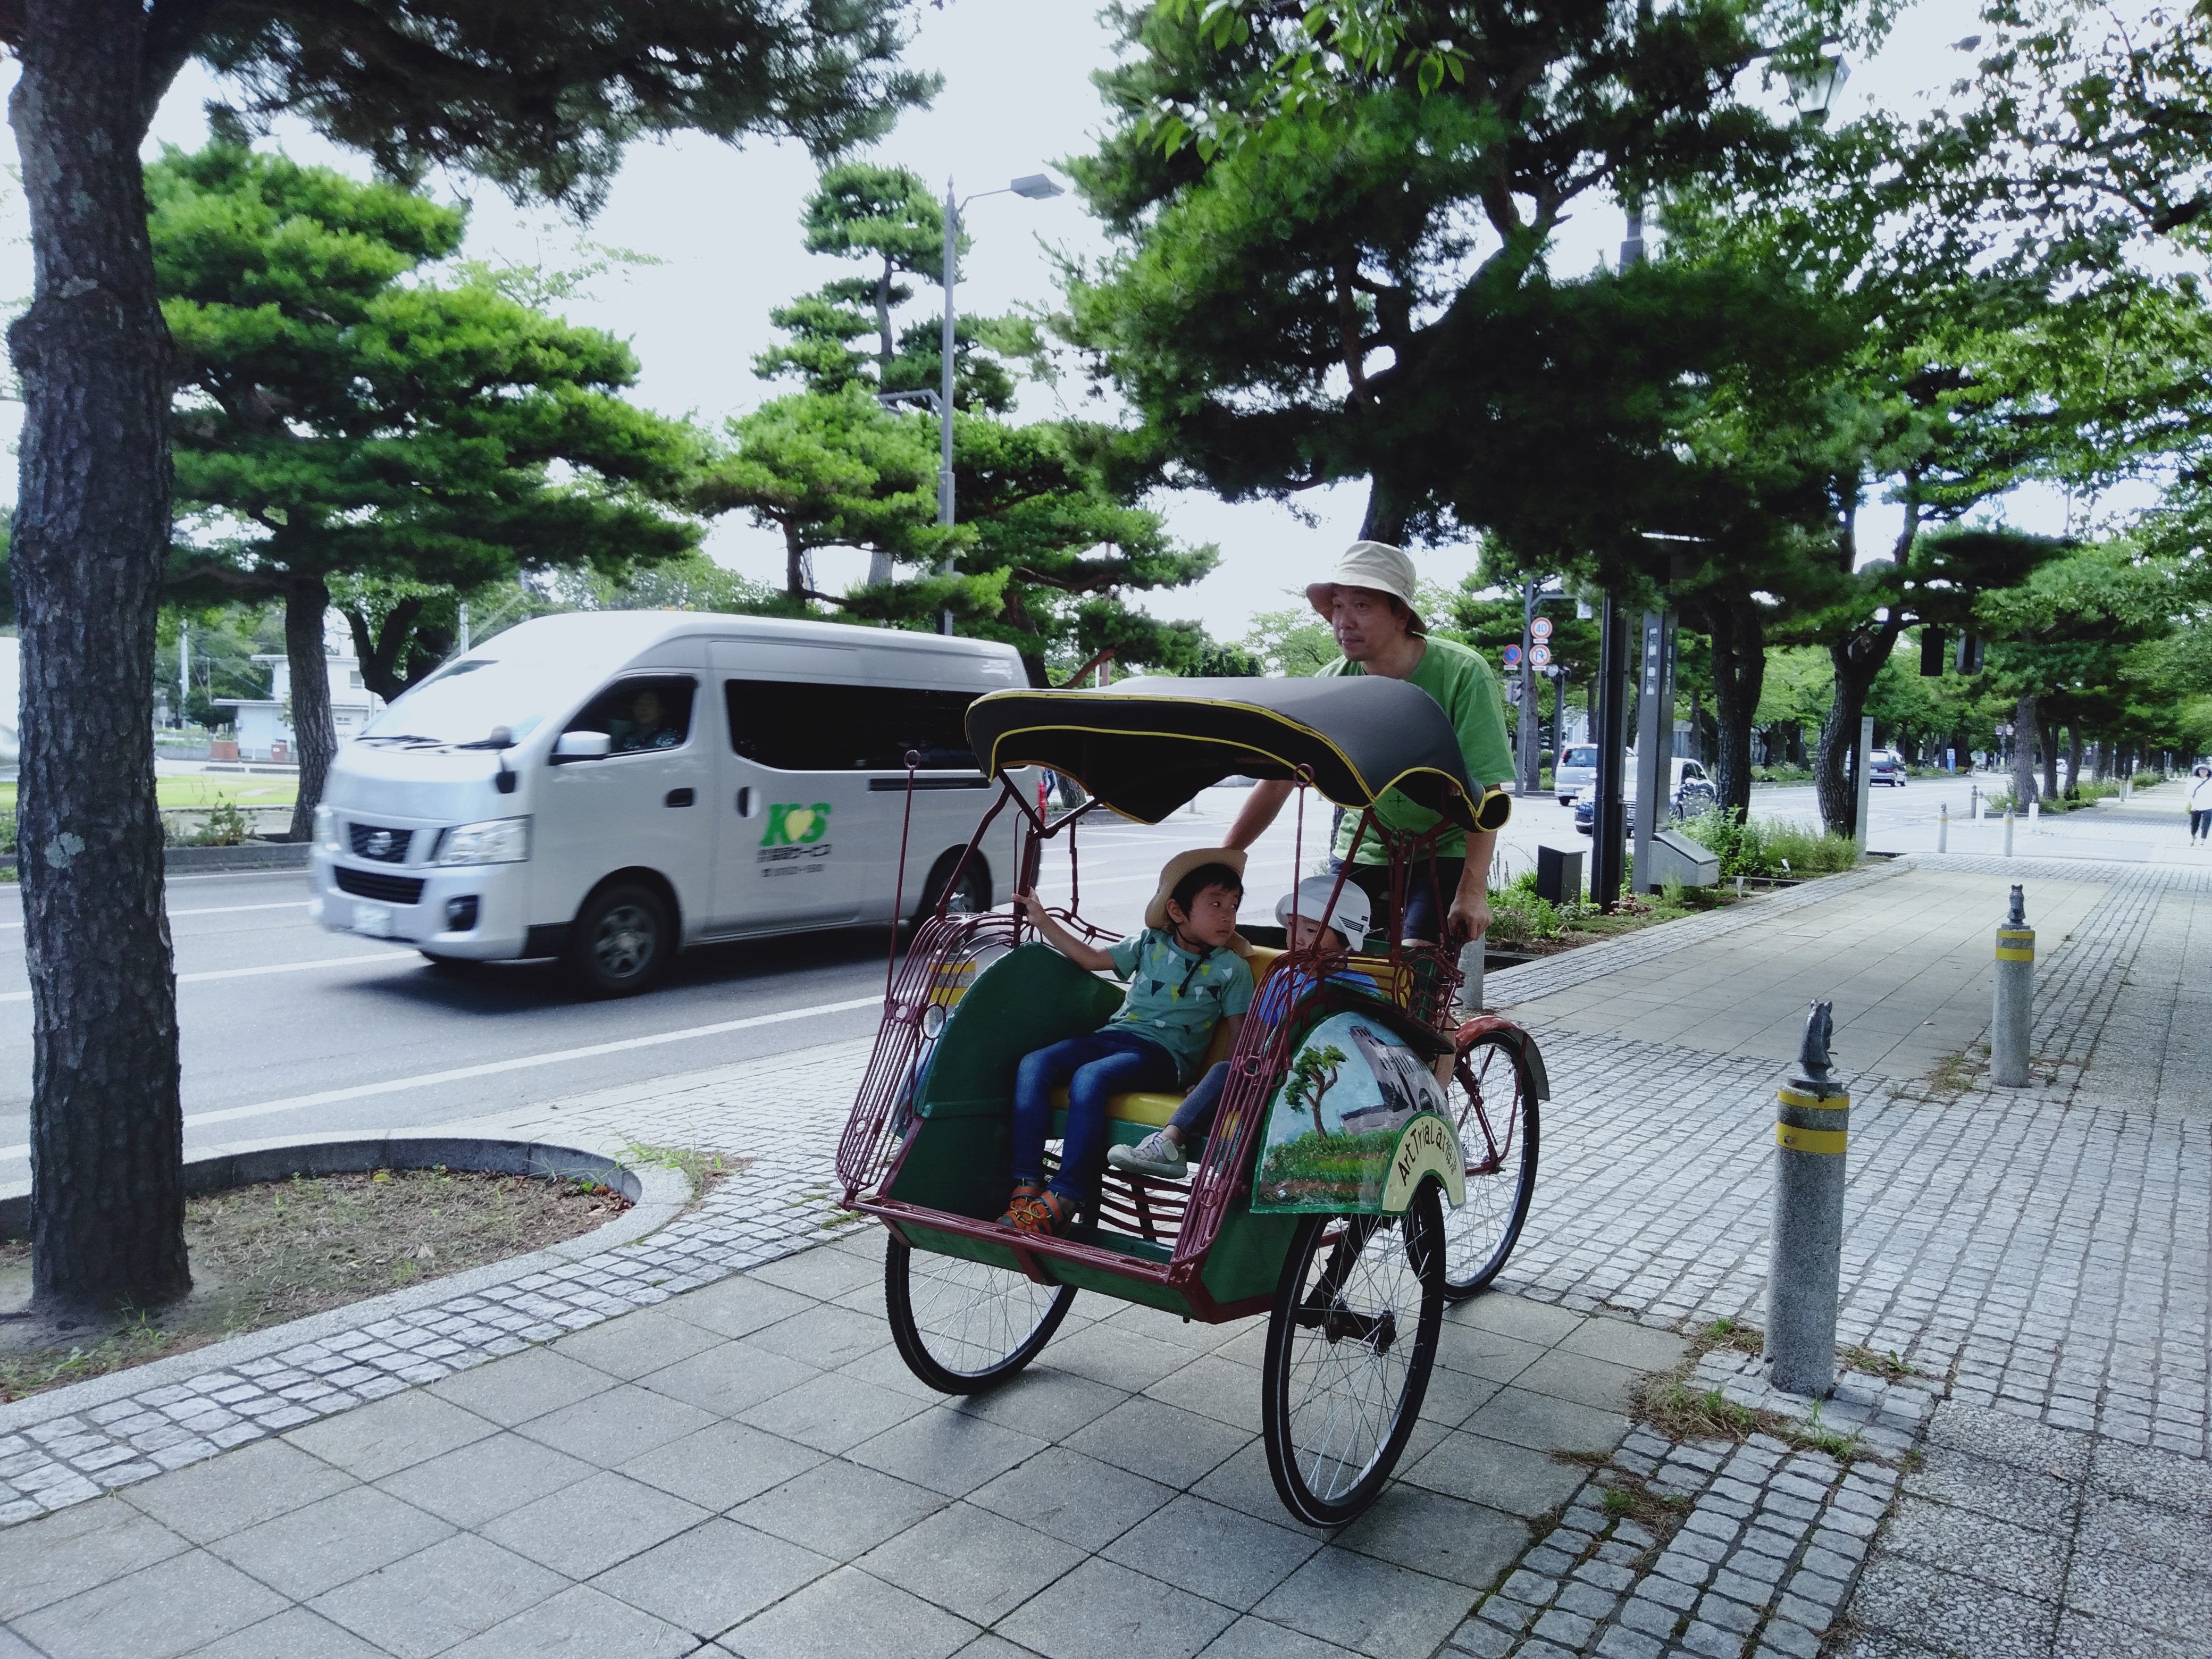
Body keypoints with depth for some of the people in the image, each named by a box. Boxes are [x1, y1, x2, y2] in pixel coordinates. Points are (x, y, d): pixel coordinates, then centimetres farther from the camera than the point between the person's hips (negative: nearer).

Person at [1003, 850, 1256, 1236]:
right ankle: (1026, 1186, -23)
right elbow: (1092, 959, 19)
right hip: (1112, 1035, 5)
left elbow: (1239, 1033, 3)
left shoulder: (1232, 968, 4)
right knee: (1033, 1065, -20)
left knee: (1089, 1078, -34)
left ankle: (1063, 1200, -30)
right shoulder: (1150, 943, 13)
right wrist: (1042, 920, 16)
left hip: (1163, 1054, -5)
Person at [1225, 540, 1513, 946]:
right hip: (1362, 847, 4)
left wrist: (1473, 890, -28)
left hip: (1445, 850, -3)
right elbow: (1277, 781, -9)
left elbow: (1485, 792, -21)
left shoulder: (1462, 674, -20)